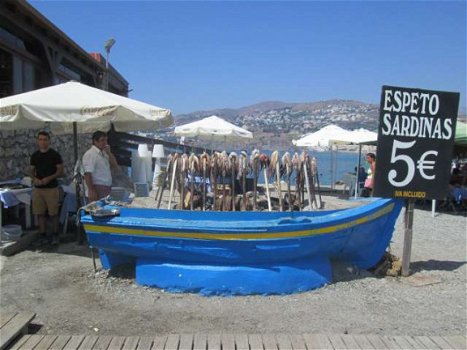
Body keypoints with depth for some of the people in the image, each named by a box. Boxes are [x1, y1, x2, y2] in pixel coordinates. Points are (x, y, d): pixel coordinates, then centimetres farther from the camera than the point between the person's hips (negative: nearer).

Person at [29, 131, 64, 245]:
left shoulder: (55, 154, -3)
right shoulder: (34, 155, 9)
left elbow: (60, 171, -4)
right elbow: (32, 170, 14)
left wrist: (49, 178, -19)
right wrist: (34, 178, -7)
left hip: (52, 188, -4)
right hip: (37, 188, 4)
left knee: (53, 213, -1)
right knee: (39, 213, 7)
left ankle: (55, 235, 10)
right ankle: (42, 234, 17)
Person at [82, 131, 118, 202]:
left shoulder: (104, 153, 16)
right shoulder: (90, 154, -10)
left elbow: (114, 166, 11)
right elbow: (87, 174, -17)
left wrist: (109, 153, 0)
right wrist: (91, 191, -22)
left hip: (107, 188, 8)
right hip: (97, 188, -8)